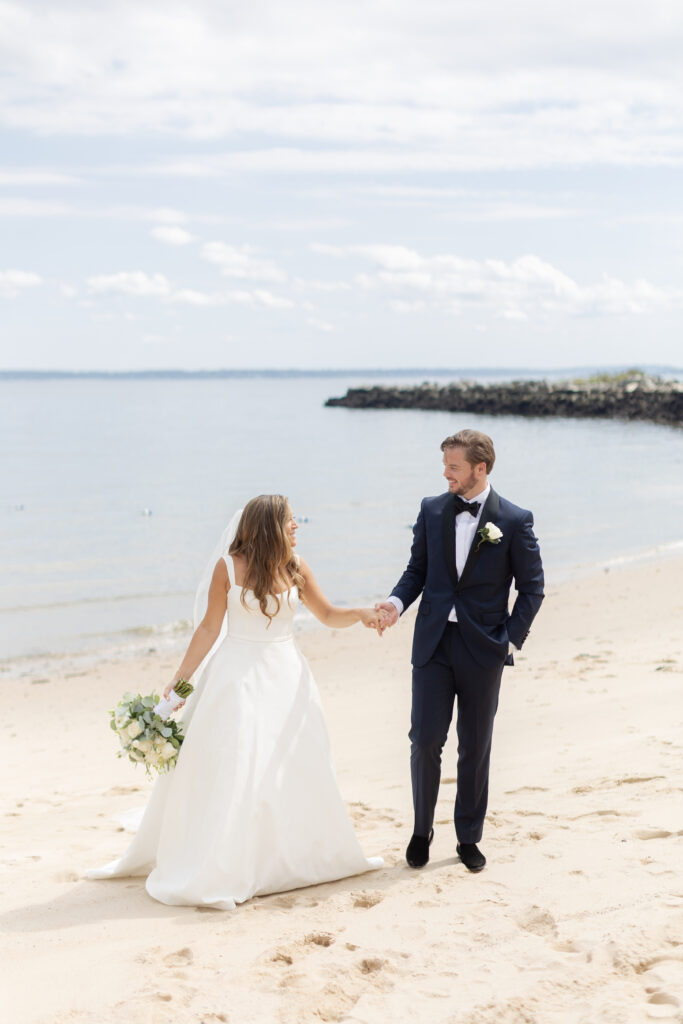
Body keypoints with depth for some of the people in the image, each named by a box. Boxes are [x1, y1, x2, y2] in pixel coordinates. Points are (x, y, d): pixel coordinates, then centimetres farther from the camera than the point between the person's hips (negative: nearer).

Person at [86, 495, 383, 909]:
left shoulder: (296, 567, 1)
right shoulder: (229, 567, -9)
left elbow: (328, 615, 10)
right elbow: (209, 628, -4)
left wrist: (361, 614, -10)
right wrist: (179, 680, -4)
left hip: (287, 675, 4)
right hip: (239, 676, -4)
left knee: (297, 766, 9)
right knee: (225, 769, -4)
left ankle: (303, 855, 29)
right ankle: (211, 872, 6)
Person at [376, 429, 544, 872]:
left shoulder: (515, 520, -6)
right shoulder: (432, 510, 4)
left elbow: (532, 587, 0)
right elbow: (417, 569, 9)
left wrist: (511, 639, -7)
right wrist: (396, 602, -10)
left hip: (482, 649, -2)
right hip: (433, 642, 2)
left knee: (476, 748, 8)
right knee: (425, 740, -2)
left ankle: (469, 838, 23)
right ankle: (422, 829, 19)